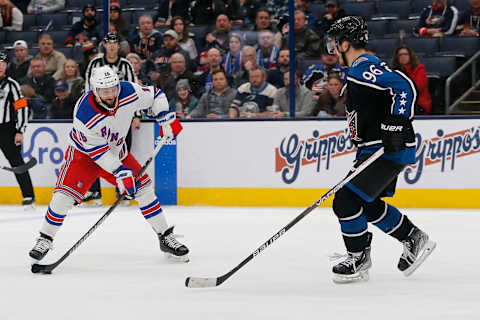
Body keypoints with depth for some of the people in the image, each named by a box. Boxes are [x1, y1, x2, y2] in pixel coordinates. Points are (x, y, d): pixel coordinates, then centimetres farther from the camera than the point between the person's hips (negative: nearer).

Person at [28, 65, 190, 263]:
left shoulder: (129, 92, -24)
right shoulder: (85, 113, -34)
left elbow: (155, 96, -3)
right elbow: (97, 150, -27)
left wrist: (166, 120, -11)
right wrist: (120, 173, -28)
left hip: (116, 150, 5)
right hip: (84, 153, -4)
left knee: (143, 188, -1)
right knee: (64, 195, -17)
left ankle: (166, 239, 11)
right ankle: (45, 240, 2)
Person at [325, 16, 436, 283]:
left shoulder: (364, 67, -15)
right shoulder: (362, 69, 19)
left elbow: (405, 86, -26)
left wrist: (395, 126, -29)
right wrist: (361, 158, 29)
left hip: (390, 150, -11)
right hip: (376, 149, 11)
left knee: (346, 200, -10)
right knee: (369, 205, 18)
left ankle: (359, 258, 4)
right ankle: (415, 239, 28)